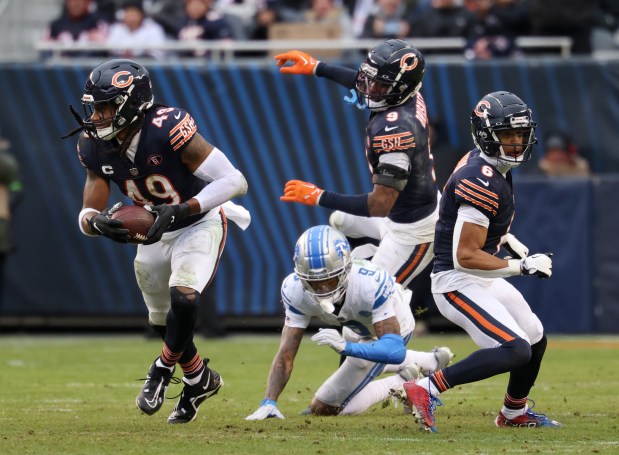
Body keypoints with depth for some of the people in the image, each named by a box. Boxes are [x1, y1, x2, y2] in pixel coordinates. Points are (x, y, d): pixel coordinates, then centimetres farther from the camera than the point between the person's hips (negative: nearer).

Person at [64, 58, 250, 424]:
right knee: (164, 324, 16)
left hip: (199, 224, -6)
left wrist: (178, 211, -38)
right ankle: (200, 380, 43)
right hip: (155, 234, 6)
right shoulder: (96, 147, -14)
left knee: (183, 298, -28)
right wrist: (97, 222, -35)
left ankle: (164, 369, -1)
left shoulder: (169, 130, -33)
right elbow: (87, 215, -10)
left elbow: (235, 181, -31)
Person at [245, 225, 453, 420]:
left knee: (324, 407, -6)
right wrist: (269, 402, -41)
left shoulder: (370, 283, -46)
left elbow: (395, 350, -50)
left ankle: (401, 382, 7)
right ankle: (431, 361, 44)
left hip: (391, 327, -5)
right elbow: (286, 354, -28)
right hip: (358, 328, 5)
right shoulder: (295, 290, -33)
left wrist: (345, 346, -66)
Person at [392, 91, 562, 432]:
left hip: (482, 279, 10)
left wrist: (508, 240, 14)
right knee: (516, 351, -23)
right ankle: (426, 389, -21)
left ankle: (514, 413, 45)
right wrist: (523, 266, -22)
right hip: (458, 284, -10)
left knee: (535, 339, 24)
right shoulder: (483, 183, -26)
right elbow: (465, 257, -28)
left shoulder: (477, 161, 5)